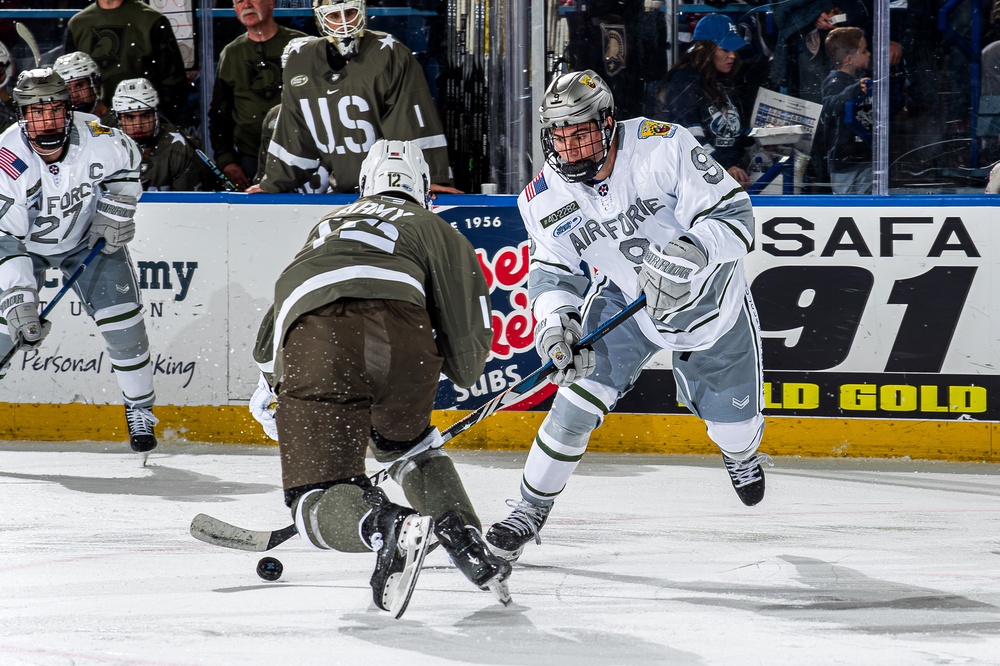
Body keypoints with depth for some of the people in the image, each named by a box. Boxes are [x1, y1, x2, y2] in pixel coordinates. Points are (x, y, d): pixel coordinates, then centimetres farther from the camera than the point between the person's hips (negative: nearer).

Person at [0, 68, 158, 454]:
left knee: (122, 322, -5)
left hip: (88, 238, 2)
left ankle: (140, 411, 15)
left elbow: (126, 163, 2)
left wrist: (114, 211, -8)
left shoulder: (95, 138, -25)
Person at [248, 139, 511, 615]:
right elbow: (467, 333, 23)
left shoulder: (326, 227, 42)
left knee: (317, 496, 1)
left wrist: (269, 384, 64)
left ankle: (384, 526, -30)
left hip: (310, 342, 0)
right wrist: (465, 370, 45)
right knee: (407, 445, 30)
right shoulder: (431, 227, 31)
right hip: (399, 326, 0)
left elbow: (279, 310, 50)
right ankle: (461, 535, 11)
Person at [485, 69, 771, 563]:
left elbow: (735, 217, -29)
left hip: (711, 298, -2)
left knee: (732, 422, 11)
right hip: (625, 299, 2)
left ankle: (742, 454, 51)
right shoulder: (546, 198, -16)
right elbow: (552, 273, -8)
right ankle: (530, 510, -1)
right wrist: (557, 321, -30)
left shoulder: (663, 147, -30)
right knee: (579, 397, -16)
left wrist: (688, 253, -47)